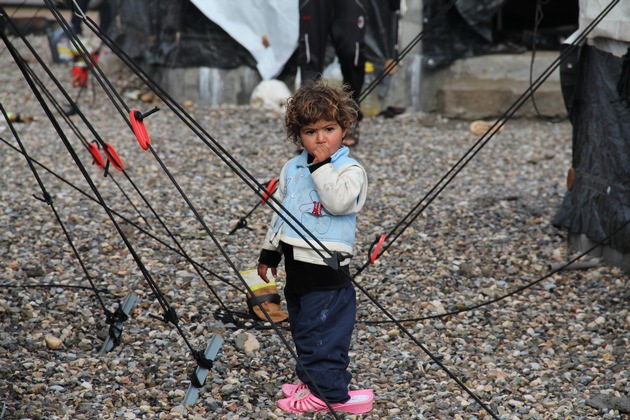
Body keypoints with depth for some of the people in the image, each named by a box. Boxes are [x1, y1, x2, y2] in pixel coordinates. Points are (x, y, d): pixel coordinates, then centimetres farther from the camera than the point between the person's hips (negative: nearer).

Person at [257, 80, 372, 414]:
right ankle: (309, 379, 32)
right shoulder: (292, 169, 10)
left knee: (321, 331, -5)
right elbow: (280, 211, 19)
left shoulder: (350, 170, -9)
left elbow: (339, 202, -28)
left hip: (327, 269, -7)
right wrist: (269, 251, 19)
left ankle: (329, 392, 4)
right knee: (301, 327, 18)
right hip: (296, 262, 7)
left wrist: (322, 166, -23)